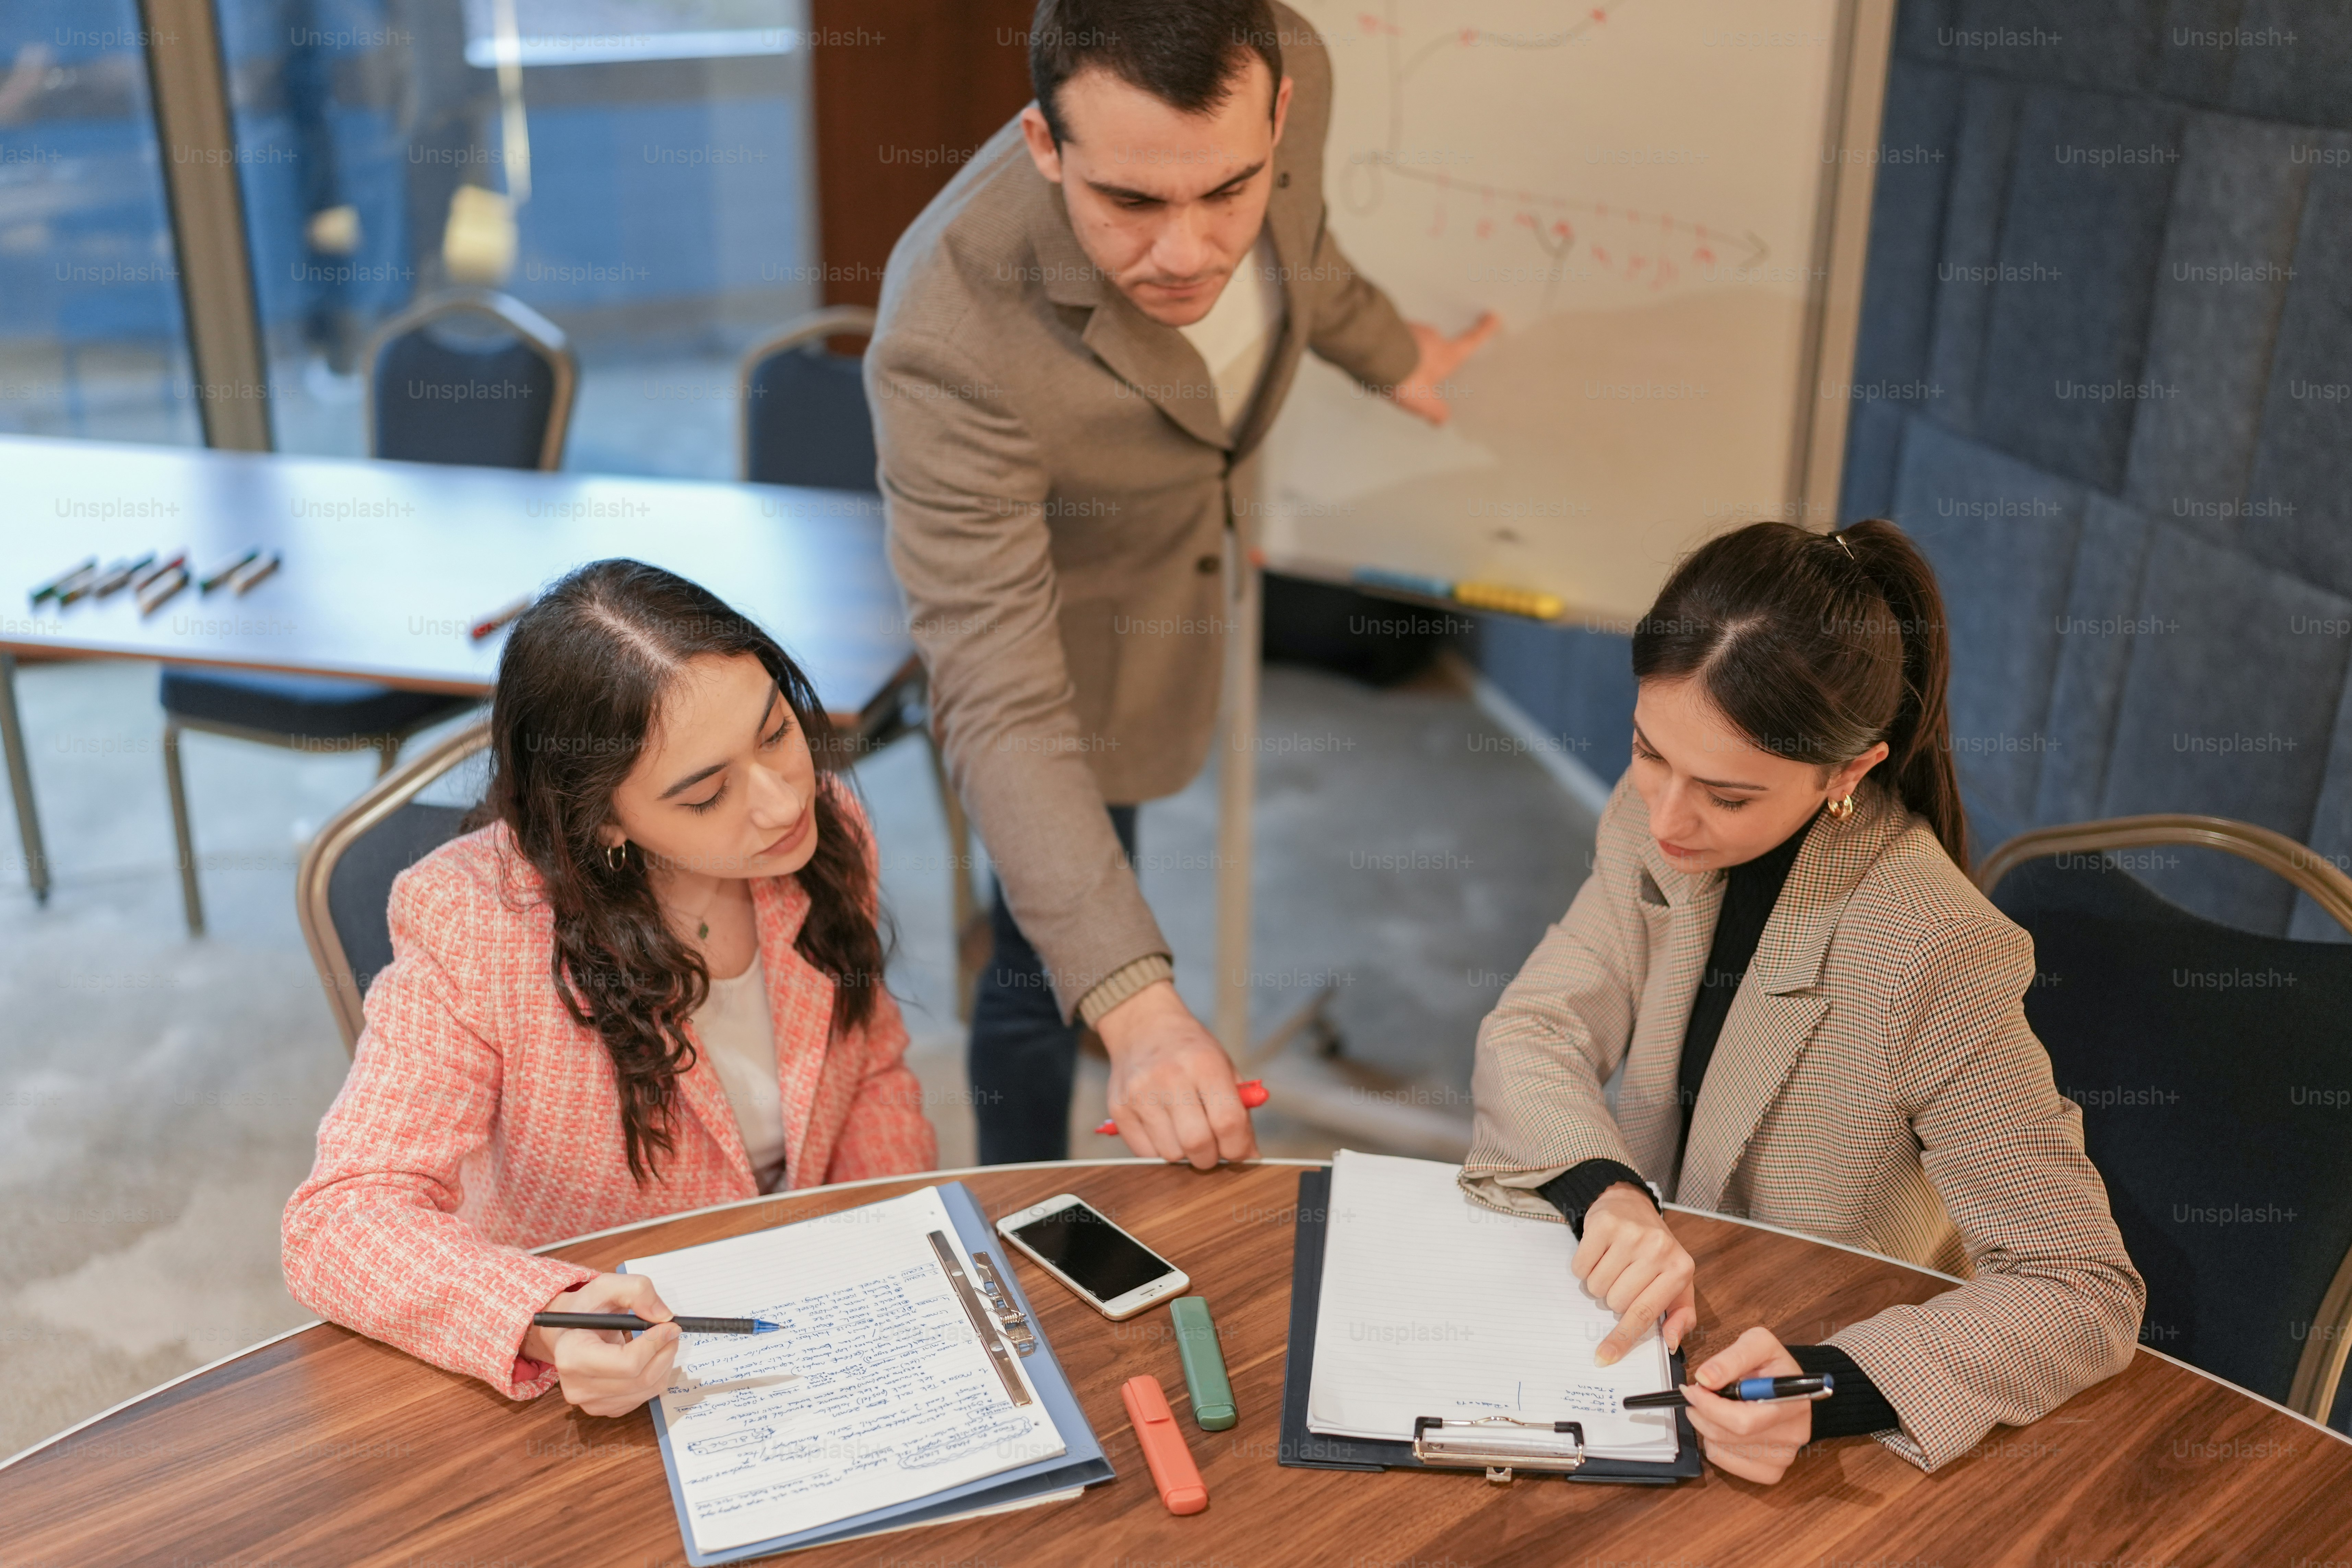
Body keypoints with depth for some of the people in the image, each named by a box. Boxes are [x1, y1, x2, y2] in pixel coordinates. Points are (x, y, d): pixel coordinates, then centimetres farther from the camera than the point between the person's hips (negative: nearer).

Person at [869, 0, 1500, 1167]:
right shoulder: (951, 345, -44)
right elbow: (1004, 711, -43)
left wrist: (1390, 354, 19)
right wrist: (1134, 1003, -52)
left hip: (1191, 532, 7)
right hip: (1054, 604, -6)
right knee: (1052, 952, 3)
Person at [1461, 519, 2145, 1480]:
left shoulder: (1936, 955, -26)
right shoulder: (1654, 822, -8)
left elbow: (2086, 1293, -23)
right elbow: (1529, 1032, -9)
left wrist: (1830, 1391, -38)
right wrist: (1606, 1191, -29)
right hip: (1644, 1332, 4)